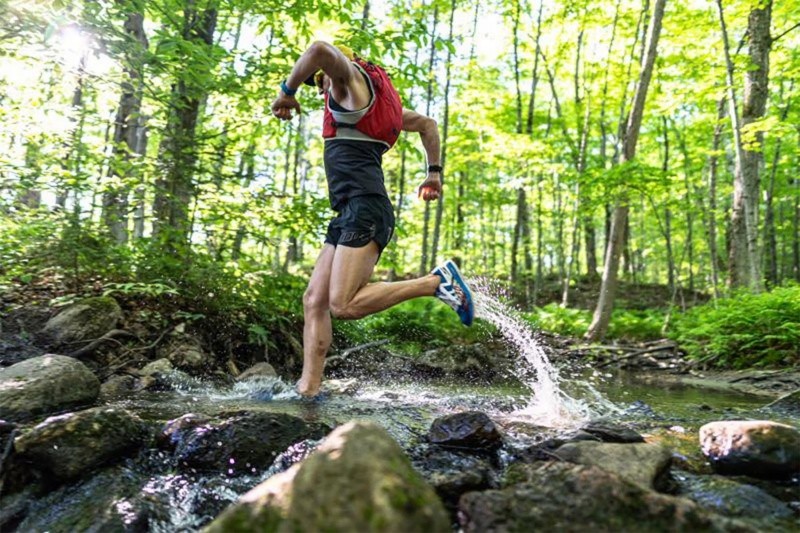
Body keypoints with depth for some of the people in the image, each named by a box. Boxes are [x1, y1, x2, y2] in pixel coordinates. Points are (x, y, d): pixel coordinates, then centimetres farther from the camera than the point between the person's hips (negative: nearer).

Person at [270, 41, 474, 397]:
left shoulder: (353, 78, 5)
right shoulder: (373, 101, 30)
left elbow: (320, 50, -19)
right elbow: (427, 124, 39)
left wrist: (287, 91, -5)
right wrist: (434, 173, 38)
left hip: (364, 209, -10)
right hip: (349, 214, 10)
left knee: (344, 305, -20)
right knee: (314, 300, 3)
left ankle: (437, 281, -10)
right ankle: (308, 390, 4)